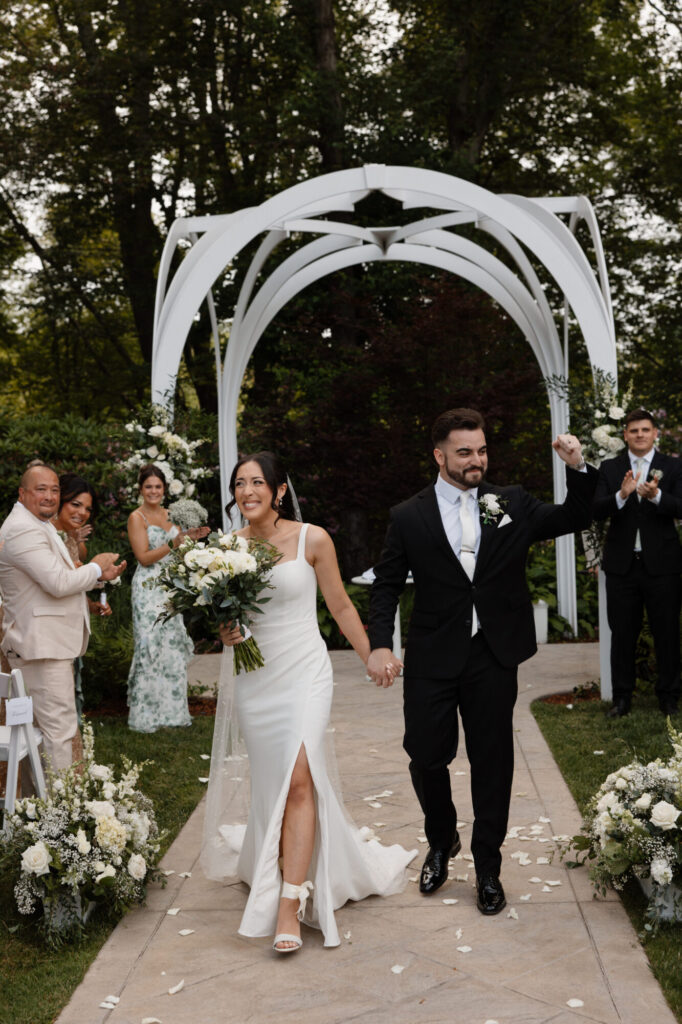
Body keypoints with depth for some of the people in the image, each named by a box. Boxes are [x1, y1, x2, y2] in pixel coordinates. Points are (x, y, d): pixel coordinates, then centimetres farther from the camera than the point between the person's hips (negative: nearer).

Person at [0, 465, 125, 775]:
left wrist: (100, 575, 4)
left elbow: (57, 579, 20)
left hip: (52, 641, 11)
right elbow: (58, 583, -25)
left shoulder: (40, 525, 17)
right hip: (41, 643, -11)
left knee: (52, 724, 17)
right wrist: (96, 567, -8)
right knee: (59, 727, -8)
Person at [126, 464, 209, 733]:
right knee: (150, 647, -7)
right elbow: (144, 557, -13)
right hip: (148, 588, -6)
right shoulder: (137, 517, -5)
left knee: (173, 646, 6)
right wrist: (175, 542, -21)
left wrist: (191, 538, -2)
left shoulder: (169, 514, 13)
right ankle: (146, 715, 1)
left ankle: (171, 710, 15)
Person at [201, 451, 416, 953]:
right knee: (271, 784, 10)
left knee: (299, 781, -14)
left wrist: (372, 658, 10)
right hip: (254, 679, 4)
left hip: (304, 672, -3)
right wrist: (225, 632, -8)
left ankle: (289, 905, -12)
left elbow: (341, 606, 4)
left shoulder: (312, 539, -7)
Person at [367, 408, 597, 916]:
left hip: (494, 658, 1)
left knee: (493, 763, 9)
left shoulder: (512, 503, 4)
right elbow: (386, 585, 3)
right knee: (426, 758, 5)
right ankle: (442, 842, 35)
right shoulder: (409, 516, 0)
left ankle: (488, 868, 26)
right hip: (432, 660, -1)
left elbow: (572, 519, 7)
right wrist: (380, 644, -9)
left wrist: (579, 469, -10)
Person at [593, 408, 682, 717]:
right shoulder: (610, 468, 6)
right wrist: (622, 495, -24)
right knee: (622, 634, 8)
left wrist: (656, 495, -28)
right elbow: (597, 511, -5)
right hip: (622, 564, 1)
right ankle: (622, 697, 18)